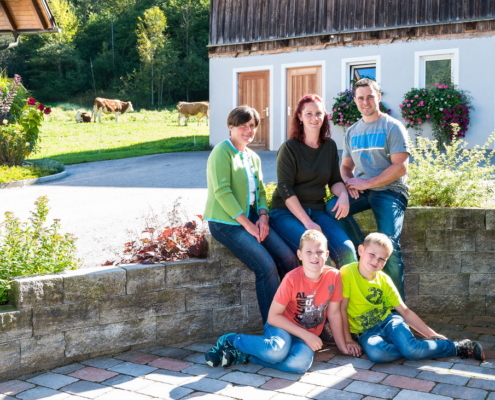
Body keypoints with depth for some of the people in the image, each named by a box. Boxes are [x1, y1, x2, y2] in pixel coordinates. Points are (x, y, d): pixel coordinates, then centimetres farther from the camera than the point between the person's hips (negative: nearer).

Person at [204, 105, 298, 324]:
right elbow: (222, 192, -18)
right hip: (226, 222, -7)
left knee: (288, 257, -10)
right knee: (267, 266, -21)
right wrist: (246, 223, -18)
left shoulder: (253, 157, 16)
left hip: (251, 218, 7)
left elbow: (260, 190, 15)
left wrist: (263, 216, -5)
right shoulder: (222, 152, -9)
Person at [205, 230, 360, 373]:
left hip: (309, 336, 3)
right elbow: (273, 316, -14)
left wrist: (342, 345, 6)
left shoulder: (333, 276, -10)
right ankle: (231, 340, -10)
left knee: (300, 364, -33)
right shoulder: (292, 279, -17)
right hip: (283, 327, -3)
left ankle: (242, 355, -16)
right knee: (278, 351, -39)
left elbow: (334, 313, 2)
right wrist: (305, 335, -18)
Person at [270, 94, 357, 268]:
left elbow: (335, 180, 14)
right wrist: (307, 222, -18)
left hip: (317, 211, 4)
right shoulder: (289, 148, -5)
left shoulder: (330, 146, 9)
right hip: (287, 212, -4)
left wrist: (343, 194, -11)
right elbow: (285, 189, -11)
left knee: (347, 251, -22)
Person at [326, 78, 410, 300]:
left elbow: (400, 167, -11)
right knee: (333, 206, -24)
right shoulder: (352, 132, 15)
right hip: (361, 190, 5)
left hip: (390, 191, -5)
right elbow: (346, 166, 19)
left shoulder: (392, 127, -3)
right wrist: (349, 181, -6)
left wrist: (366, 183, -15)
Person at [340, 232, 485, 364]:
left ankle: (457, 347, -8)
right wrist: (348, 340, -14)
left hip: (389, 320, 2)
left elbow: (405, 312, 5)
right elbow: (342, 308, -10)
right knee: (376, 353, -38)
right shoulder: (347, 273, -12)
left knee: (411, 348, -31)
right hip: (366, 332, -2)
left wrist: (433, 335, 2)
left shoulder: (384, 280, -1)